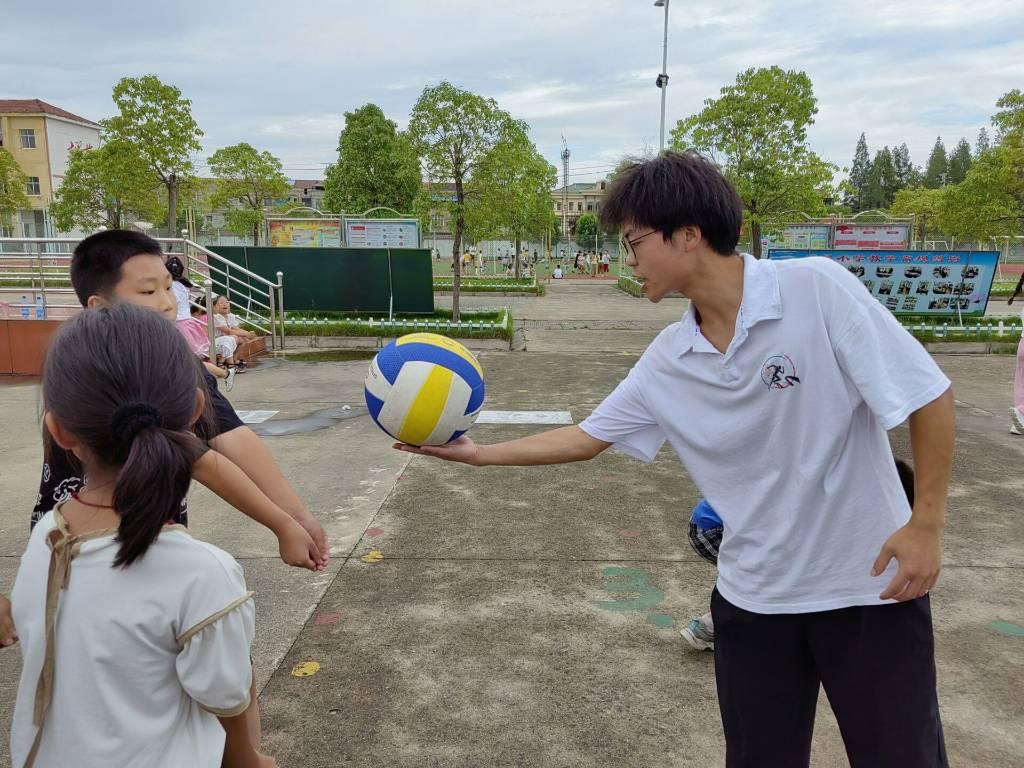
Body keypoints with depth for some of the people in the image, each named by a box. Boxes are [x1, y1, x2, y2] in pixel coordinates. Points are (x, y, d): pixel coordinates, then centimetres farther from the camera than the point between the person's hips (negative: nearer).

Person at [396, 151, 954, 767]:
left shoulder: (817, 288, -18)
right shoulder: (667, 361, -4)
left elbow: (930, 397, -14)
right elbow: (585, 439, 6)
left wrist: (926, 524, -14)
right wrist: (479, 453, 4)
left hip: (871, 583, -4)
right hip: (754, 595, 4)